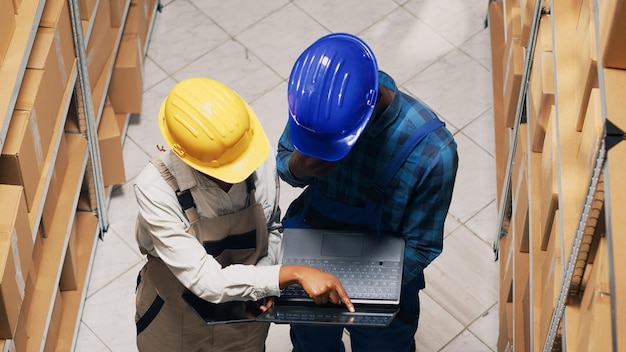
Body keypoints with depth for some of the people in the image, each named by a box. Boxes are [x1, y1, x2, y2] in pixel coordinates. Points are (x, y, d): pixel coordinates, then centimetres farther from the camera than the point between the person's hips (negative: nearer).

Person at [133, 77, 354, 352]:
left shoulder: (262, 161, -23)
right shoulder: (156, 189, -34)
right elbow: (205, 280, -35)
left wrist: (263, 282, -20)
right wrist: (293, 273, -39)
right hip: (175, 321, -2)